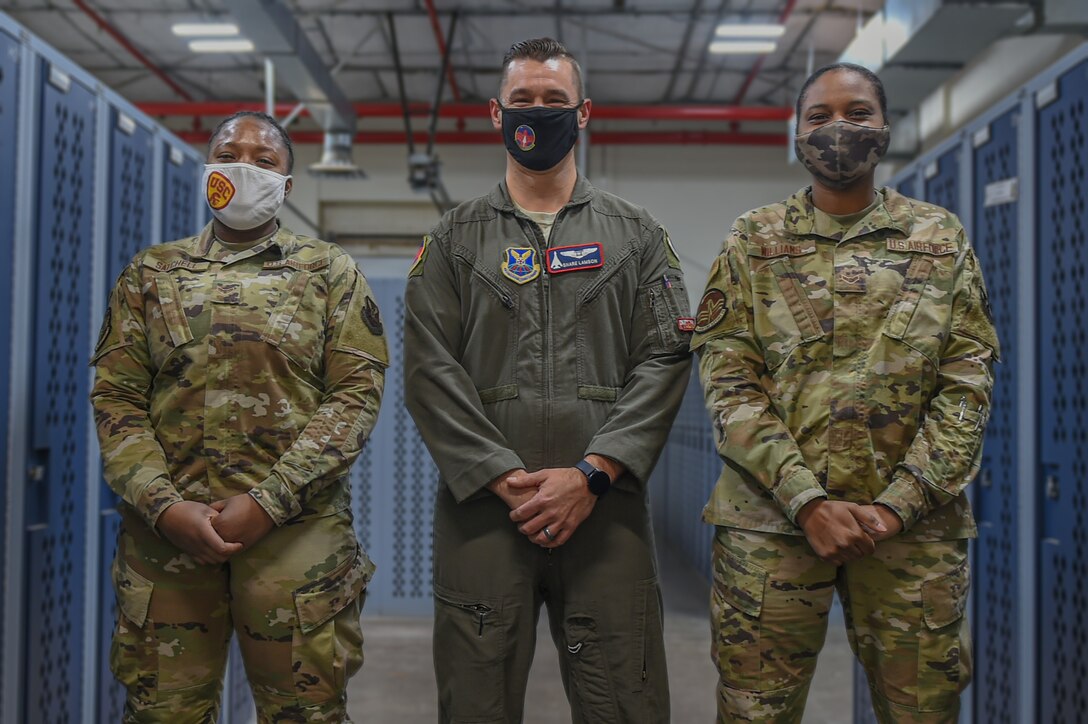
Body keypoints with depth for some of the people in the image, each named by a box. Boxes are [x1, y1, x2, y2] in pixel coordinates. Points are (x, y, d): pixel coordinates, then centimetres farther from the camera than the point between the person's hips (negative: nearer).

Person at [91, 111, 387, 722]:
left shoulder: (330, 272, 7)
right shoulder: (151, 273, 13)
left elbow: (357, 394, -3)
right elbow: (116, 398, 6)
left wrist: (267, 502, -12)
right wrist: (165, 506, -9)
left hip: (297, 529, -1)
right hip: (165, 529, 2)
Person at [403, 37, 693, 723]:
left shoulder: (637, 235, 11)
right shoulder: (455, 240, 12)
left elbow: (665, 361, 1)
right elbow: (431, 371, 1)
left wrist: (590, 474, -11)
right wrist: (505, 479, -10)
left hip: (605, 505, 0)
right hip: (482, 506, 1)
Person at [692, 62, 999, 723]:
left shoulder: (942, 239, 9)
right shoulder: (753, 242, 6)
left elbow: (967, 386, 2)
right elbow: (729, 383, -2)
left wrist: (898, 504, -9)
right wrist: (808, 500, -13)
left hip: (914, 524, 1)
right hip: (771, 519, 0)